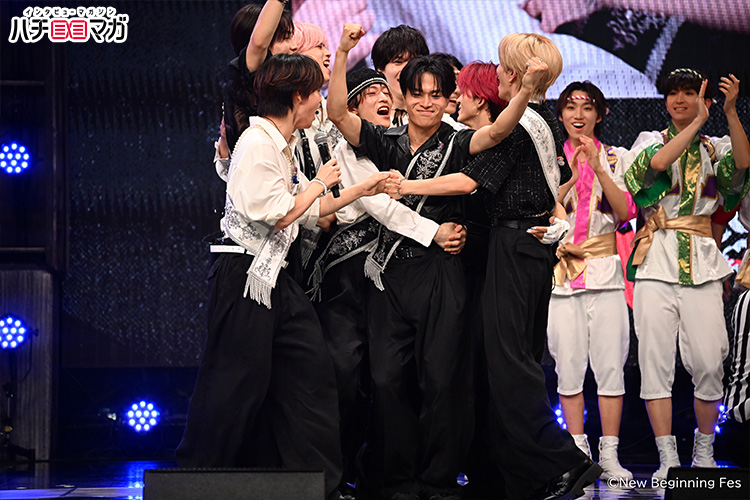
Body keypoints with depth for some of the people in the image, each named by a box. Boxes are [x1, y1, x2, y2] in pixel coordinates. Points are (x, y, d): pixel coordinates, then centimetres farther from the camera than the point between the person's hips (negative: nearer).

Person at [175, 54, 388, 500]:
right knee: (238, 384, -5)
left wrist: (360, 191, 21)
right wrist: (319, 183, -5)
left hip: (278, 278, 10)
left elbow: (309, 213, 21)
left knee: (312, 373, 6)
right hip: (246, 276, -10)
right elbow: (276, 215, -19)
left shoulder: (283, 146, 15)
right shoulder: (257, 142, -15)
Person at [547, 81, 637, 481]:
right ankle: (578, 452, 5)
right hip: (561, 269, 0)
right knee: (569, 365, -3)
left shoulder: (616, 158, 9)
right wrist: (572, 170, -13)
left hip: (605, 268, 0)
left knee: (610, 364, -4)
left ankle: (609, 455, 1)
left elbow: (625, 212, -4)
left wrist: (598, 167, -13)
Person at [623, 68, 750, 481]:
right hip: (657, 263, -1)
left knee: (708, 362, -5)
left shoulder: (715, 148, 13)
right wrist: (698, 122, -12)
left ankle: (704, 451, 13)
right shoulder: (651, 140, 11)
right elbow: (657, 161, -13)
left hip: (701, 264, 1)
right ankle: (668, 458, -3)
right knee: (655, 359, -6)